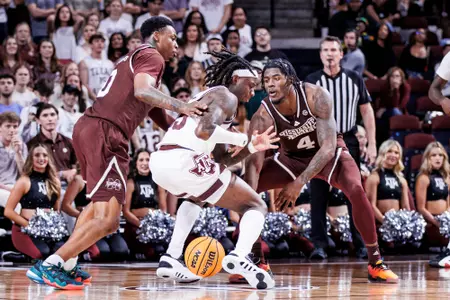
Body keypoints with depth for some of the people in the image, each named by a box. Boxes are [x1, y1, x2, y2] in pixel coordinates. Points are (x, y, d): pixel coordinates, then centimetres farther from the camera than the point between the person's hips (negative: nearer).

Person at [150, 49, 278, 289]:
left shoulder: (208, 97, 31)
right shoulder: (226, 96, 3)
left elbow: (220, 157, 33)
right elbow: (204, 131, -17)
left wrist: (251, 147, 23)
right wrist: (242, 139, -4)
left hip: (159, 162, 8)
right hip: (184, 162, -8)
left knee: (196, 197, 41)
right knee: (256, 206, 4)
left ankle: (171, 259, 23)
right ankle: (240, 256, -25)